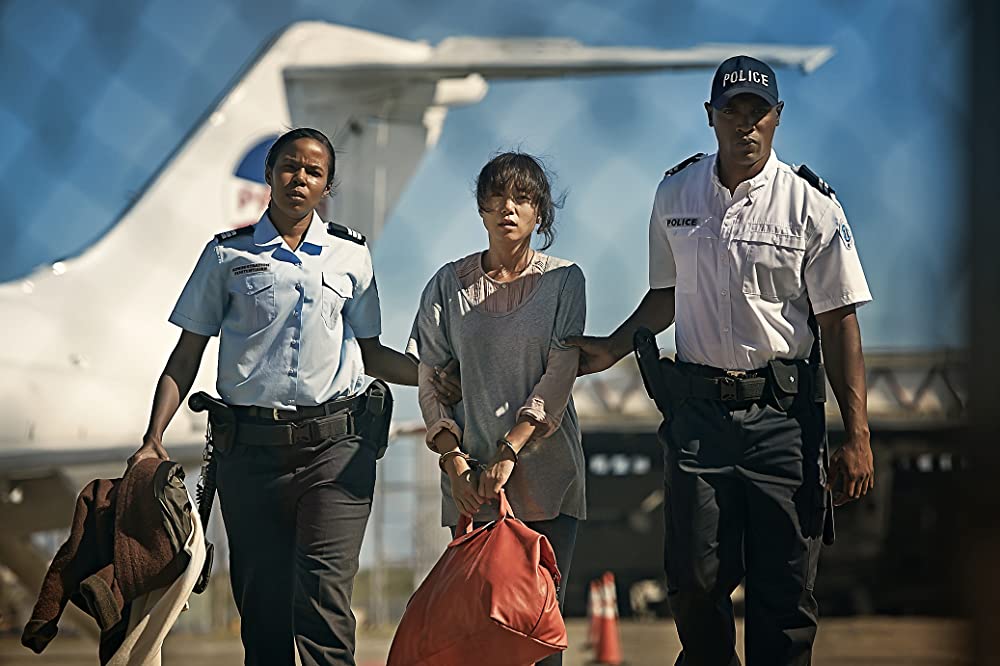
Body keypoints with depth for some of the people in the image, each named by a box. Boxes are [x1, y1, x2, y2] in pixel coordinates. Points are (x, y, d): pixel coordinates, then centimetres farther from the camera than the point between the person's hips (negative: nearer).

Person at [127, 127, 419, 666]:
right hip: (252, 448, 0)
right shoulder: (228, 254, 7)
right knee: (261, 601, 2)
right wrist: (153, 438, -2)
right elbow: (187, 354, 8)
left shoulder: (351, 254, 11)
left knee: (324, 595, -13)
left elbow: (369, 353, 19)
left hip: (335, 444, 0)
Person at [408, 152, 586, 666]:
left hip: (545, 475, -1)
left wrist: (509, 453, -16)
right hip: (471, 484, 1)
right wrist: (455, 462, -7)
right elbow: (431, 385, 7)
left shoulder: (563, 281, 2)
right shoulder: (450, 285, 7)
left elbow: (559, 377, -6)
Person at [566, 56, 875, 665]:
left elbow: (839, 323, -4)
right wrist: (615, 348, 7)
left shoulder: (811, 206, -4)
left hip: (783, 411, -3)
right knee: (695, 577, 3)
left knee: (785, 586, -2)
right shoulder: (676, 194, 7)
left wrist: (857, 437, -9)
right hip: (698, 405, 3)